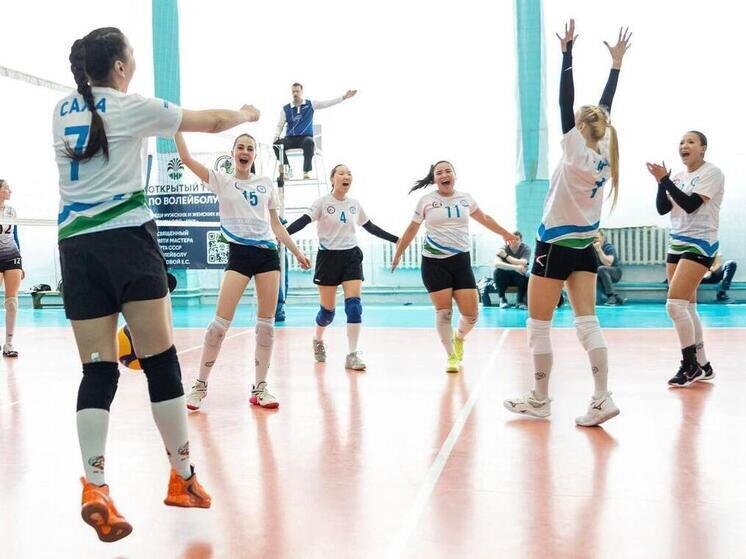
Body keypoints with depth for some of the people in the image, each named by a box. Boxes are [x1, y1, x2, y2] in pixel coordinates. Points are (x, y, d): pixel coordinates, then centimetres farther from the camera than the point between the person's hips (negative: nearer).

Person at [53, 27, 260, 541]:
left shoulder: (63, 111, 15)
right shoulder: (131, 107, 1)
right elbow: (213, 122, 10)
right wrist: (247, 113, 29)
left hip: (76, 247, 5)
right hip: (127, 240, -5)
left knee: (97, 370, 2)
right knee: (160, 360, 1)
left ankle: (94, 487, -12)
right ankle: (183, 477, 9)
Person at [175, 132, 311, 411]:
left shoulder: (266, 184, 15)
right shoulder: (222, 181, 6)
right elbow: (186, 158, -5)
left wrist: (296, 251, 16)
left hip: (268, 253, 3)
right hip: (239, 253, -3)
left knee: (266, 323, 1)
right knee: (221, 321, -10)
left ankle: (260, 388, 10)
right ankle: (200, 385, 4)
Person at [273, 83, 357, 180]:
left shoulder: (310, 105, 8)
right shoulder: (285, 109, 9)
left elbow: (328, 103, 4)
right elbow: (280, 126, 11)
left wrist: (344, 97, -4)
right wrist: (276, 137, -9)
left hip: (306, 137, -2)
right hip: (290, 138, 2)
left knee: (309, 142, -38)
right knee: (277, 144, -29)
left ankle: (307, 171, -30)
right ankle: (286, 170, -17)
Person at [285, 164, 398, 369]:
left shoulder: (355, 204, 7)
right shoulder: (323, 202, -5)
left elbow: (370, 227, 18)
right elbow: (303, 221, -15)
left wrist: (396, 239, 19)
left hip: (351, 257, 3)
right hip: (328, 258, -3)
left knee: (354, 305, -11)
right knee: (327, 309, 2)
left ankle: (352, 355, -6)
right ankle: (318, 341, 34)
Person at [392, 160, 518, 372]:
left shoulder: (465, 198, 7)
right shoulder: (426, 201, 0)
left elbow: (484, 219, 24)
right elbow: (412, 230, 10)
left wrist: (506, 234, 32)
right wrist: (397, 255, 12)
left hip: (461, 261, 2)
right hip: (434, 262, -2)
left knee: (471, 314, -4)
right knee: (443, 311, -5)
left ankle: (459, 338, 30)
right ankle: (452, 357, 13)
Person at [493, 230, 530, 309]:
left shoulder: (525, 248, -13)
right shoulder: (503, 249, -15)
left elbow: (522, 264, -30)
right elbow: (496, 264, -34)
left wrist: (505, 255, -30)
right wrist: (515, 267, -46)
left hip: (520, 278, 0)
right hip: (505, 278, 0)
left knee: (527, 277, -32)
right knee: (497, 272, -30)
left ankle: (520, 300, -8)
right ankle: (502, 299, -13)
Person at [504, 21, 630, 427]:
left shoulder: (576, 150, -13)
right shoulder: (606, 153, 2)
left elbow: (566, 100, -15)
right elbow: (603, 109, 11)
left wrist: (567, 50, -13)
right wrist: (616, 63, 18)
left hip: (556, 246, -6)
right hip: (584, 248, 7)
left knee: (538, 325, 3)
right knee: (587, 323, 3)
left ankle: (539, 401, 10)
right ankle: (602, 399, -5)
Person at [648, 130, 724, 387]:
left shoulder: (712, 173, -8)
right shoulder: (678, 176, 12)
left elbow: (690, 205, -19)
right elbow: (662, 209, 6)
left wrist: (665, 179, -18)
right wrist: (661, 182, -7)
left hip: (700, 245, -7)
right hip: (676, 243, 7)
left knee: (675, 304, -16)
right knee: (686, 308, 8)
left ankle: (690, 365, -4)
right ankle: (702, 365, 17)